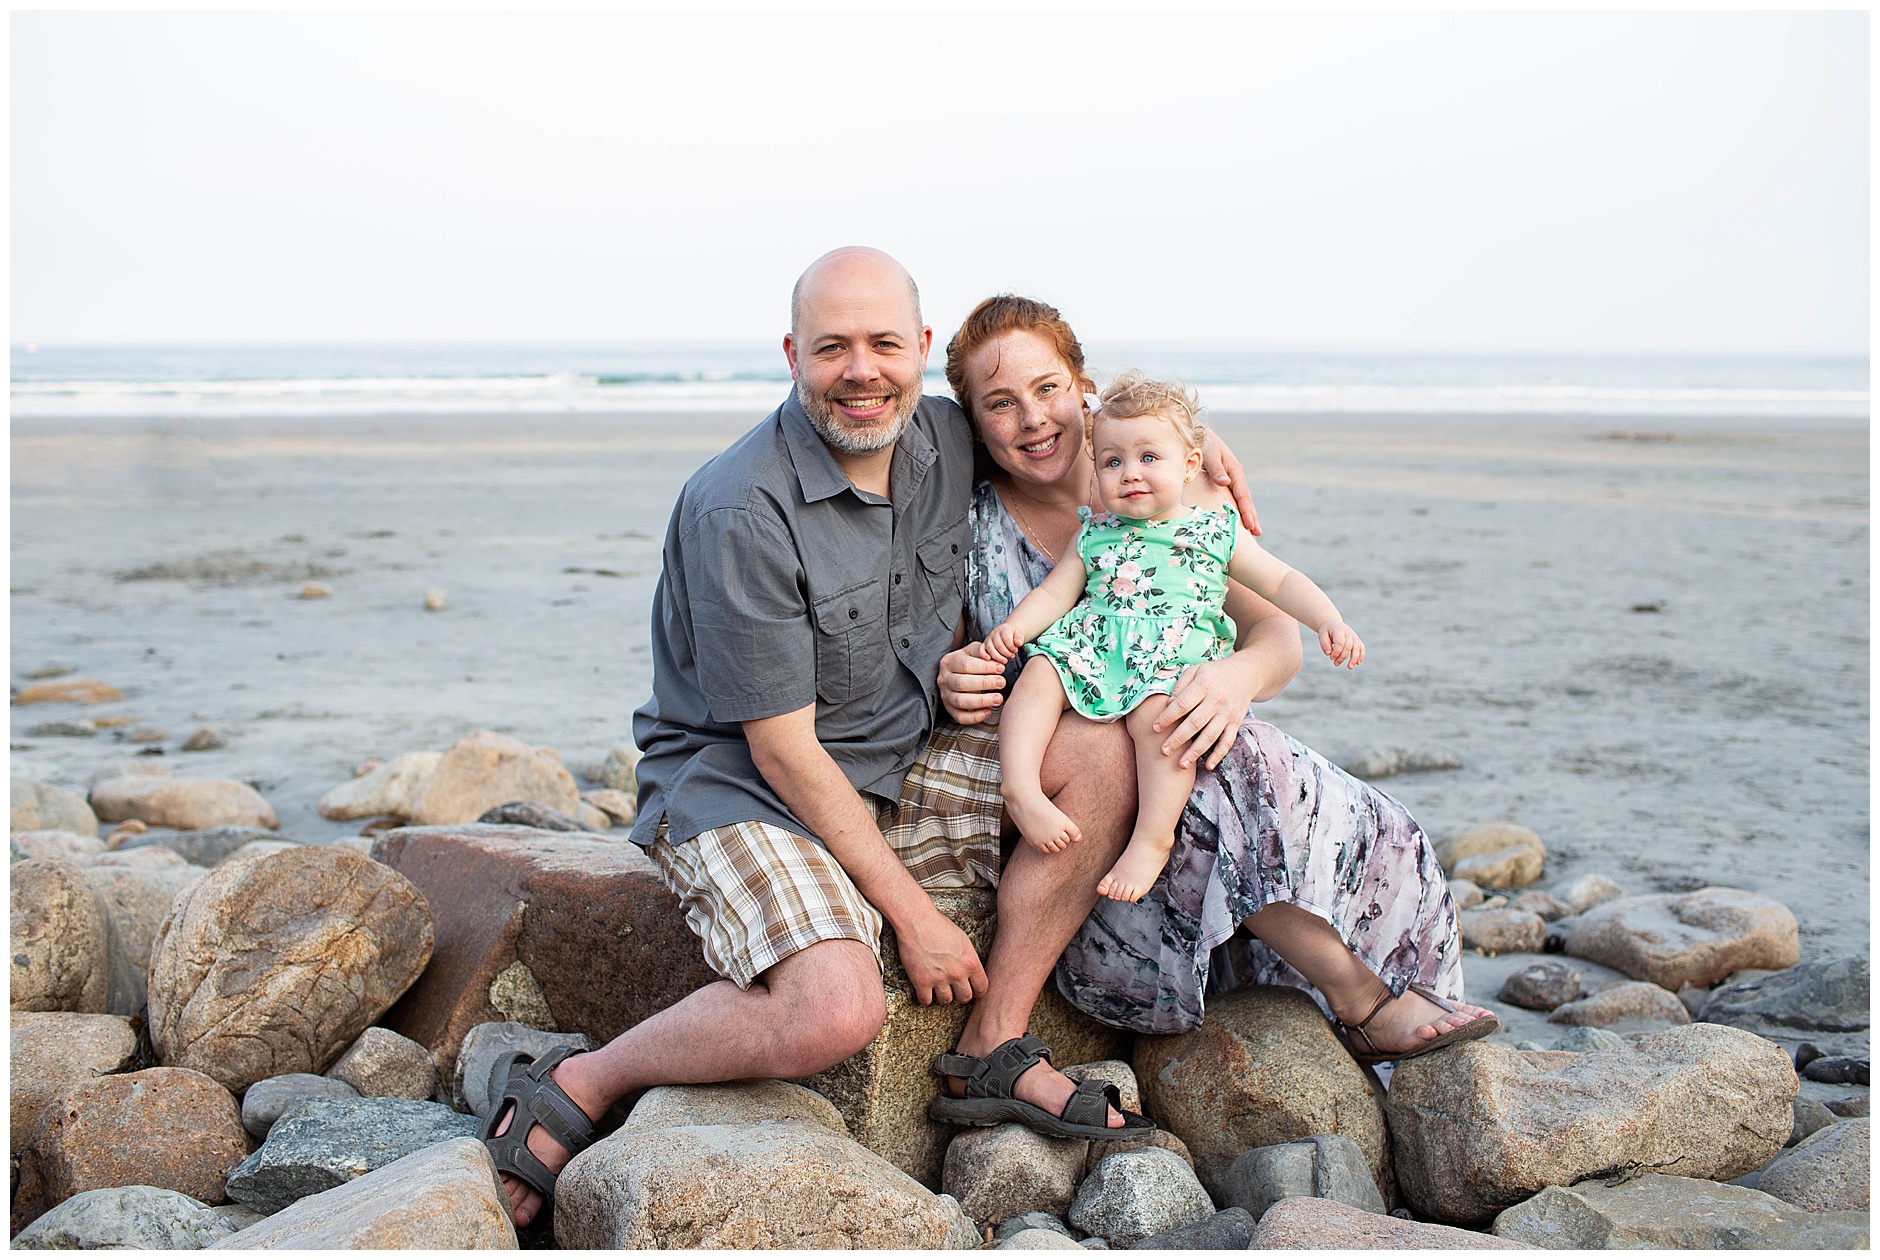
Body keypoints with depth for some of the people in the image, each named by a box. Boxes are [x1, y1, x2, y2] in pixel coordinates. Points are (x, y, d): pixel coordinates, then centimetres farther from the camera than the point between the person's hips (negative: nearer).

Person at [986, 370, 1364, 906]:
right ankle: (1022, 788, -35)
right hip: (1092, 645, 3)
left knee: (1158, 713, -34)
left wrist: (1329, 621, -2)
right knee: (1038, 674, -25)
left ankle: (1152, 837, -32)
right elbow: (1055, 591, 15)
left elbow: (1282, 581, 14)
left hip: (1174, 659, -3)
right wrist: (1015, 625, -5)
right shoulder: (1095, 533, 20)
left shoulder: (1217, 532, 14)